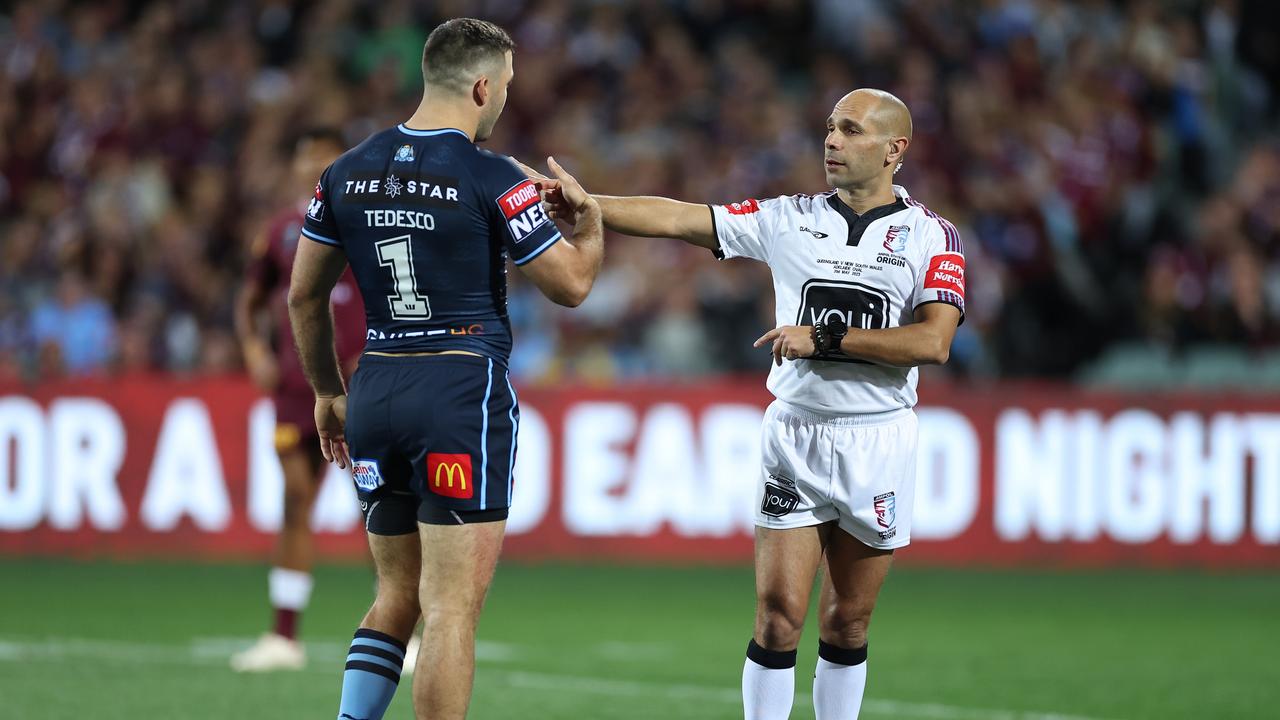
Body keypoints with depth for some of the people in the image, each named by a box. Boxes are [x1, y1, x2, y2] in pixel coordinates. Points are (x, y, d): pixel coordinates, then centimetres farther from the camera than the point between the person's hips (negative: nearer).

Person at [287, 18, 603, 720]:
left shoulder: (346, 173, 6)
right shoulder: (493, 180, -11)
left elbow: (304, 296, 13)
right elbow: (571, 284, -1)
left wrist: (327, 392, 25)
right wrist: (587, 218, 18)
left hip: (374, 395, 6)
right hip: (463, 392, -6)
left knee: (396, 595, 17)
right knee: (452, 609, -5)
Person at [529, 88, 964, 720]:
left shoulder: (932, 236, -1)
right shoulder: (790, 219, 5)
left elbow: (933, 341, -14)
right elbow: (676, 219, -2)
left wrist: (825, 338, -18)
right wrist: (583, 203, -14)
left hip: (879, 440, -1)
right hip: (795, 431, 1)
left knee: (847, 623, 6)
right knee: (779, 615, -7)